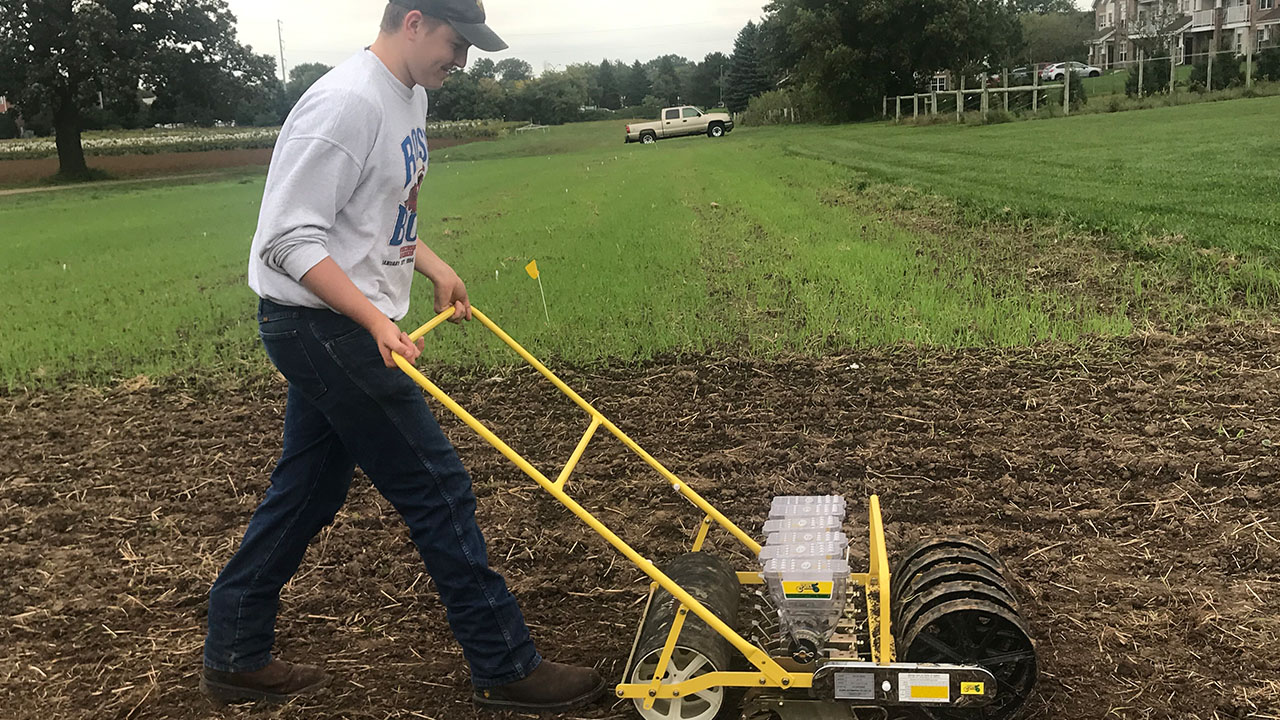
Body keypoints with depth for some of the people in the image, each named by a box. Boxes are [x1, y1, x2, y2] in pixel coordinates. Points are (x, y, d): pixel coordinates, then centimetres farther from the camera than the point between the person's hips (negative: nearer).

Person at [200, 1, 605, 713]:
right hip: (321, 325, -10)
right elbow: (290, 240, -23)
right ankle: (507, 667, 8)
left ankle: (235, 657, 30)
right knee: (439, 489, -4)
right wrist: (378, 321, -29)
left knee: (306, 492, 16)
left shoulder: (410, 98, 12)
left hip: (345, 328, 10)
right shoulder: (346, 104, -20)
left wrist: (434, 266, 11)